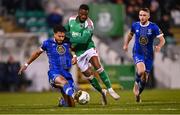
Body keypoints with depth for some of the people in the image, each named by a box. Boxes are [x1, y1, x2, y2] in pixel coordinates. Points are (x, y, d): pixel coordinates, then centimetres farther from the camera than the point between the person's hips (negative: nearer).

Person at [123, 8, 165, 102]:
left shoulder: (153, 27, -11)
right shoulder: (135, 25, -3)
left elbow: (162, 40, -9)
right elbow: (130, 34, 20)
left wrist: (159, 46, -29)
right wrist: (126, 44, 14)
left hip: (148, 55, 1)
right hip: (137, 53, 0)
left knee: (144, 78, 7)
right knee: (141, 71, -30)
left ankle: (138, 93, 34)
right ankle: (136, 83, 1)